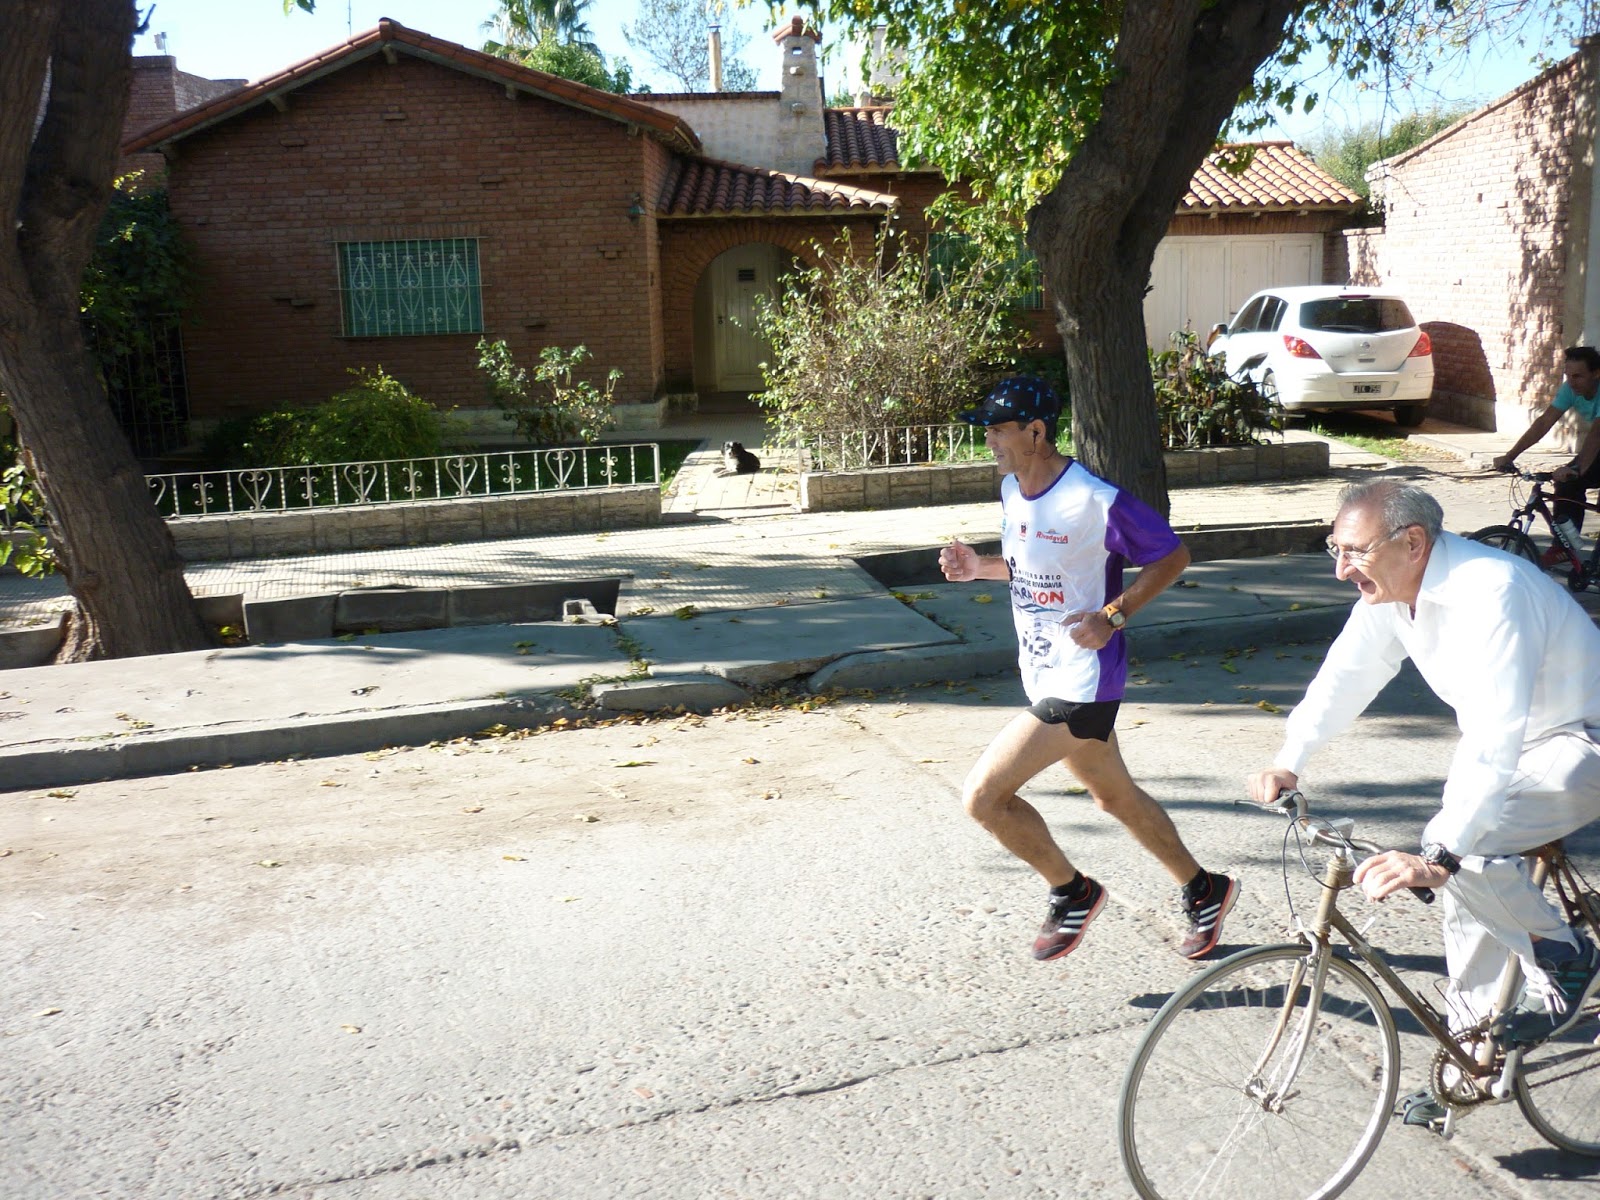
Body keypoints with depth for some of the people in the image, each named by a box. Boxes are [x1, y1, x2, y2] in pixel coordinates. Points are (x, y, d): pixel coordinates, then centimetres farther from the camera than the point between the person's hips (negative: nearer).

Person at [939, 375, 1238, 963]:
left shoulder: (1096, 501, -22)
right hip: (1043, 674, 9)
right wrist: (979, 566, 1)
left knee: (983, 794, -10)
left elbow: (1172, 556, -11)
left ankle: (1071, 892, 13)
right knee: (1114, 797, 21)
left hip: (1082, 682, -9)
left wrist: (1113, 615, -22)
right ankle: (1203, 890, 41)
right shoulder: (1012, 490, 4)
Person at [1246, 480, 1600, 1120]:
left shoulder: (1487, 590, -34)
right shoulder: (1391, 584, -8)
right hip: (1501, 739, 8)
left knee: (1464, 845, -29)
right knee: (1470, 895, 8)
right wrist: (1288, 761, -10)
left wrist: (1439, 856, -47)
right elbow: (1347, 673, 2)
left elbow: (1494, 741, -41)